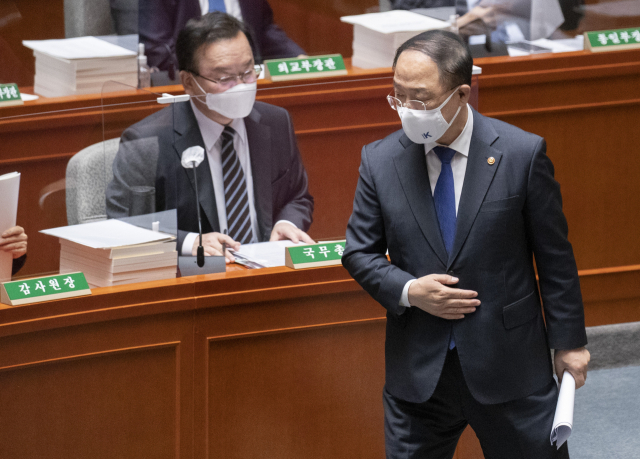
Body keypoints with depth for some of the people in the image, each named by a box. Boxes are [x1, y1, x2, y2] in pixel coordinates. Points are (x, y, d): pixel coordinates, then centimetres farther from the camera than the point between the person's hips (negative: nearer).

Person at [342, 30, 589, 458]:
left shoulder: (522, 154, -9)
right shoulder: (380, 161, -2)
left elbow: (555, 256, -2)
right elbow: (360, 252, 6)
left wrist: (569, 341, 2)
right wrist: (408, 291, -13)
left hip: (510, 366, -2)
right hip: (418, 372, 2)